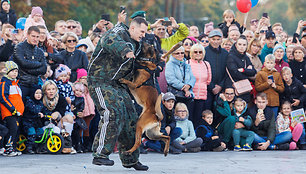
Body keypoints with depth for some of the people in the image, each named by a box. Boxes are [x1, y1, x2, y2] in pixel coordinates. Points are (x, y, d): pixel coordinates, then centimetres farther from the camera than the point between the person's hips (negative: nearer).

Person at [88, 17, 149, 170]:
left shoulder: (135, 45, 16)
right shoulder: (117, 34, -13)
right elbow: (109, 42, -40)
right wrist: (125, 51, -57)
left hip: (116, 83, 10)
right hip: (100, 81, -9)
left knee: (130, 116, 7)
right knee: (113, 112, -25)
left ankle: (130, 159, 18)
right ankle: (100, 154, -22)